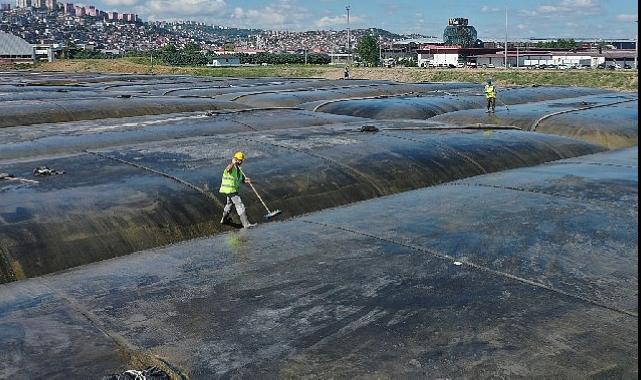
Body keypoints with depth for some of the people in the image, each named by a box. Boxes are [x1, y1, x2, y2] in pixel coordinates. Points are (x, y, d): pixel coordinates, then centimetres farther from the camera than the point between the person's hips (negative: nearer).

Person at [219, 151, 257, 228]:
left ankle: (224, 219, 48)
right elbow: (227, 169, -42)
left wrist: (246, 180, -13)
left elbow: (242, 180, 10)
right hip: (230, 190, -11)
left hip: (233, 189, 11)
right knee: (240, 205, -11)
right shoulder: (231, 167, -17)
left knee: (229, 204, 28)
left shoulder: (238, 169, 12)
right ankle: (246, 223, -11)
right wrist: (233, 163, -61)